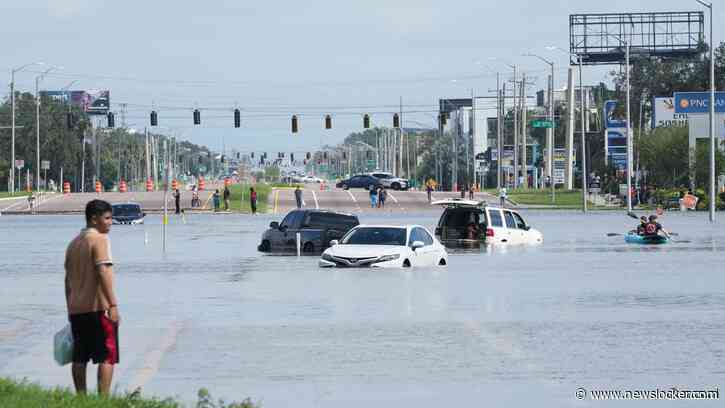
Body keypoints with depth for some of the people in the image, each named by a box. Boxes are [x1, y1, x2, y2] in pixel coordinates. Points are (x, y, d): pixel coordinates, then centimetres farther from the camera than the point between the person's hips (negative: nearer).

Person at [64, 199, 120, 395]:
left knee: (80, 358, 11)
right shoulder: (99, 239, -9)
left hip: (76, 309, 8)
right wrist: (113, 305, -22)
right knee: (107, 356, -5)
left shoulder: (74, 243, 15)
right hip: (98, 307, -8)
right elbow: (104, 272, -19)